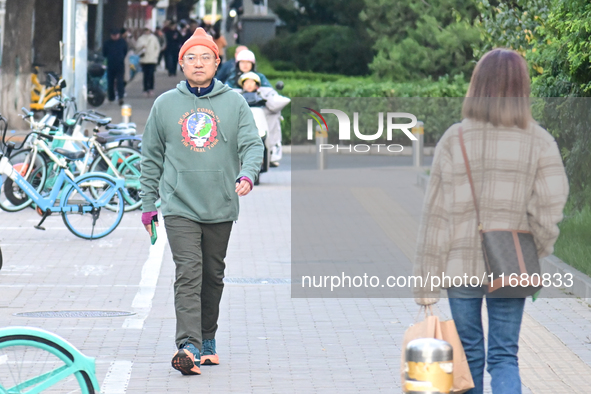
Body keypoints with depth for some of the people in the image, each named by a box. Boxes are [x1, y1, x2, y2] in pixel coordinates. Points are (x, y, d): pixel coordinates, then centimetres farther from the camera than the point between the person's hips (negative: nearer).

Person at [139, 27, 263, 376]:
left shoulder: (235, 102, 3)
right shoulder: (165, 104, 5)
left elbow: (252, 144, -4)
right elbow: (151, 157, 10)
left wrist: (247, 175, -25)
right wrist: (149, 204, 8)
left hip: (221, 206, 2)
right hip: (179, 206, -2)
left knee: (214, 276, 12)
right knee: (188, 273, -14)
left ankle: (207, 339, 28)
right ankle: (189, 347, -23)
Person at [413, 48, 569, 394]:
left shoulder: (454, 140, -6)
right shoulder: (539, 142, -6)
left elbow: (437, 214, -5)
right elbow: (551, 207, -12)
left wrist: (426, 277, -1)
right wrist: (535, 251, 7)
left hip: (461, 264, 0)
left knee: (469, 353, 14)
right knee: (504, 356, 6)